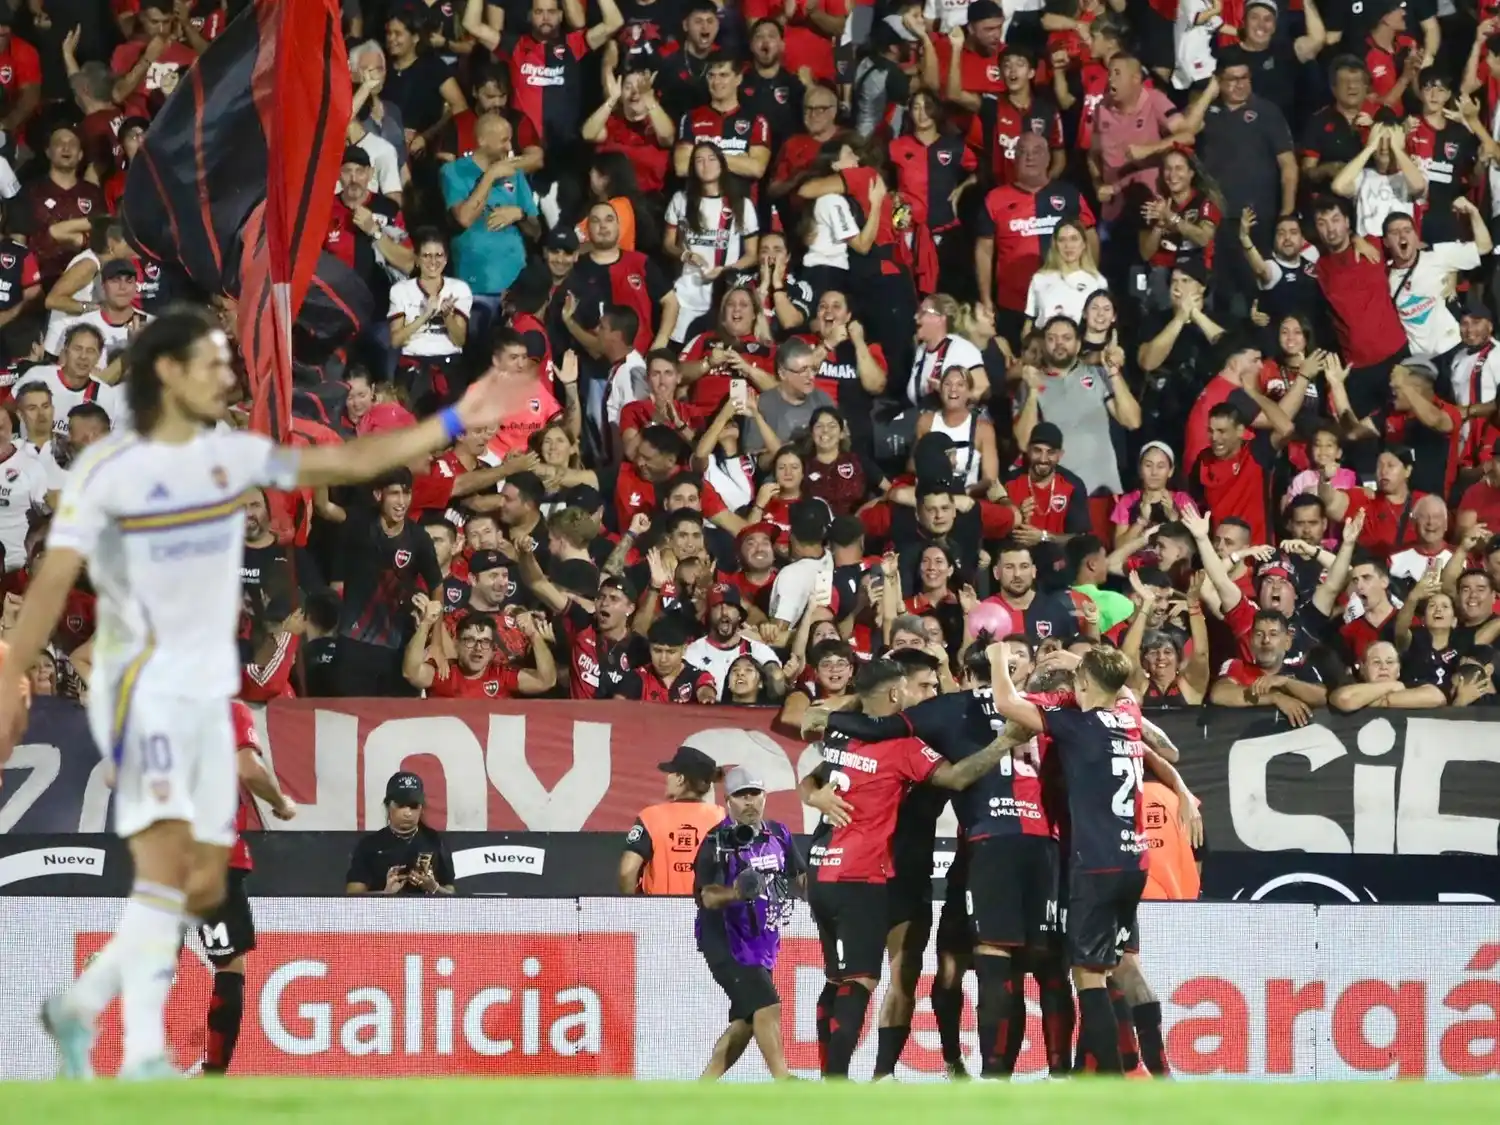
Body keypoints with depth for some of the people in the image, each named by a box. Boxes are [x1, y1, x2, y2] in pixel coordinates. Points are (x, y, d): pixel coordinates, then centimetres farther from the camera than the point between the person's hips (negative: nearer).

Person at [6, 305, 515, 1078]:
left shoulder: (232, 455, 7)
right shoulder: (107, 469, -10)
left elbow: (345, 463, 13)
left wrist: (450, 426, 9)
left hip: (207, 695, 7)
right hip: (141, 690, -7)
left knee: (204, 887, 6)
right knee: (164, 864, -21)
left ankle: (81, 1006, 22)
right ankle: (143, 1058, -23)